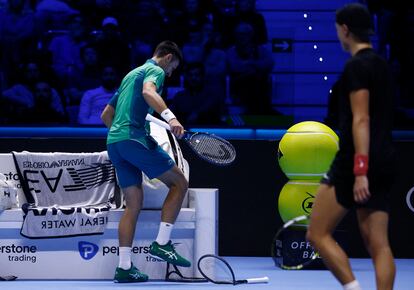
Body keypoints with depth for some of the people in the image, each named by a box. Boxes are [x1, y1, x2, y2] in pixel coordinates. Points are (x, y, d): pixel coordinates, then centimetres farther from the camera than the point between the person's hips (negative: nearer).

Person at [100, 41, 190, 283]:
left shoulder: (131, 74, 29)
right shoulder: (155, 70, 2)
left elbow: (106, 114, 32)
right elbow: (148, 92, -24)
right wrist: (170, 117, -38)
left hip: (114, 141, 9)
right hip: (135, 138, -9)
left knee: (134, 206, 9)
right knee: (179, 182, -1)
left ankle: (124, 267, 2)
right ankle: (162, 243, -9)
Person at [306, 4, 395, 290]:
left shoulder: (357, 66, -10)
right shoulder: (381, 64, 16)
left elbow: (361, 119, -18)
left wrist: (360, 170, -23)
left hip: (357, 161, -8)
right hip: (384, 163, 8)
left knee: (318, 233, -1)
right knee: (378, 243, 3)